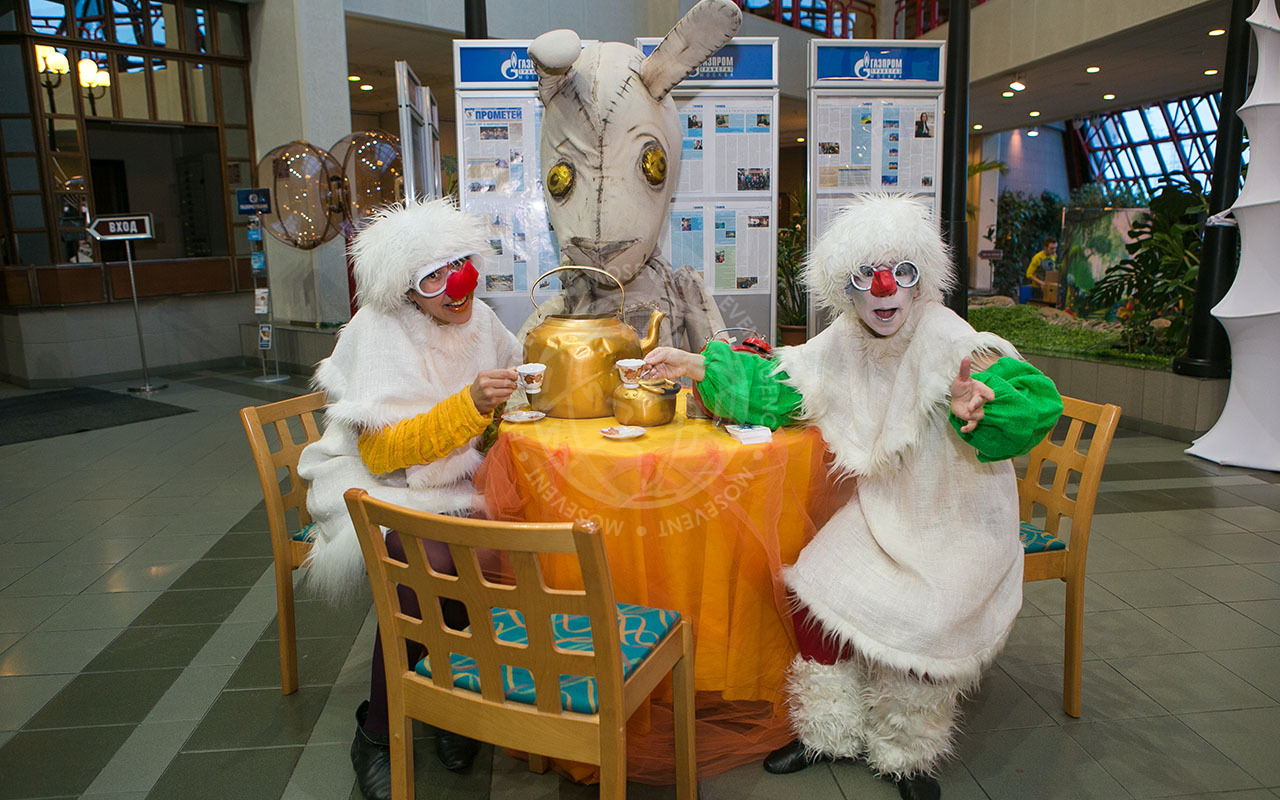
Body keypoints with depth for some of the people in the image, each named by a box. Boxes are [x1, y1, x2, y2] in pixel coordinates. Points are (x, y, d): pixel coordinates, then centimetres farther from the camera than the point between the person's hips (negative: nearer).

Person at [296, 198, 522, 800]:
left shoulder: (479, 320, 2)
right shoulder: (378, 331, -16)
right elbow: (382, 451, -24)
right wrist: (470, 405, -34)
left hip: (451, 480, 5)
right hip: (374, 487, -5)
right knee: (428, 564, -33)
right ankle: (376, 732, -12)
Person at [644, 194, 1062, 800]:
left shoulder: (951, 343, -21)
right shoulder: (842, 347, -4)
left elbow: (1036, 403, -30)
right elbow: (775, 388, 6)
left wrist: (973, 409, -52)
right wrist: (696, 365, -3)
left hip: (960, 521, -4)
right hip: (884, 511, 5)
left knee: (918, 616, -21)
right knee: (818, 585, -10)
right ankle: (832, 732, 15)